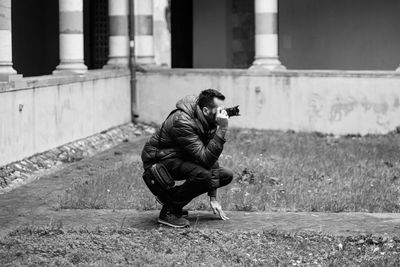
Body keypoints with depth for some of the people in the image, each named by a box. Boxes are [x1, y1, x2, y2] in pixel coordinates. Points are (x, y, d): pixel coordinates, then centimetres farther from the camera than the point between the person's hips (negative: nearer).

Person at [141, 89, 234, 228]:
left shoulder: (209, 122, -5)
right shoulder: (182, 122, -31)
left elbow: (211, 156, -2)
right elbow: (205, 159, -36)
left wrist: (213, 197, -6)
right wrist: (222, 129, -38)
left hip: (183, 159, 9)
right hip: (159, 161, -9)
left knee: (226, 175, 1)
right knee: (202, 174, -34)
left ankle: (170, 196, 9)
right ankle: (169, 211, -13)